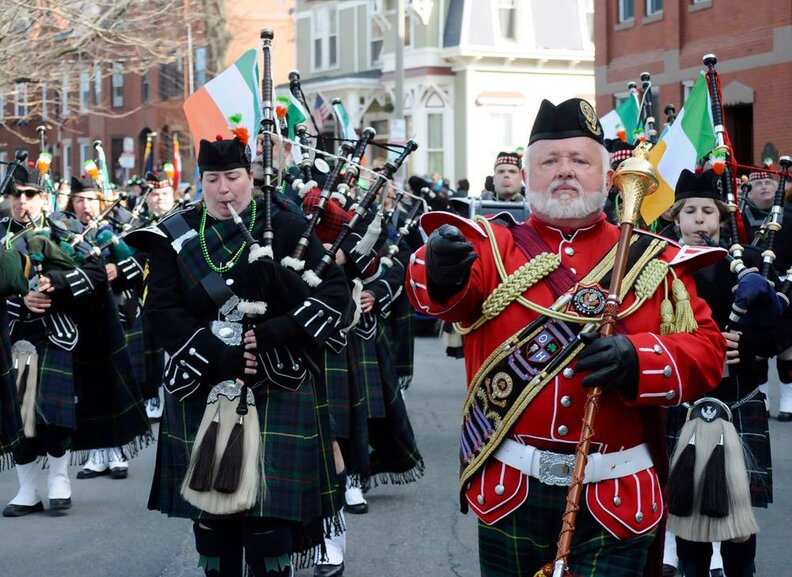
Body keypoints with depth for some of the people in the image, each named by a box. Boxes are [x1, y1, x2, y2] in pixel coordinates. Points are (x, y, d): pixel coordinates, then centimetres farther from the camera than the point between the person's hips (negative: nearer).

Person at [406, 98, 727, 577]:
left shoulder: (655, 262, 6)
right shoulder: (494, 248, 3)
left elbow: (707, 351, 2)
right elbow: (451, 296, -17)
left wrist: (638, 359, -19)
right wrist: (440, 272, -42)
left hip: (617, 501, 0)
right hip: (509, 494, 0)